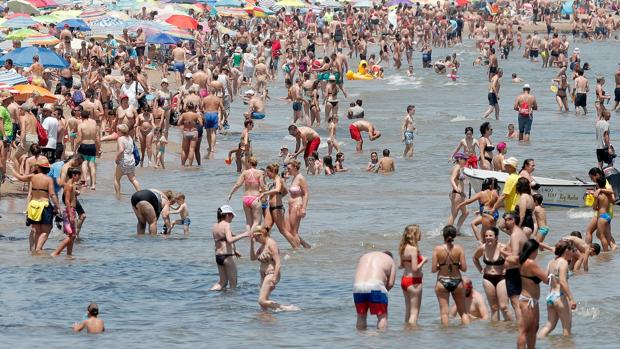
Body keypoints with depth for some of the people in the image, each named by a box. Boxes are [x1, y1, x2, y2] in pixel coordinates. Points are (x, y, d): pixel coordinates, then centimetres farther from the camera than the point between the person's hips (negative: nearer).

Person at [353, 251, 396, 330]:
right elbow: (390, 284, 6)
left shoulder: (364, 257, 30)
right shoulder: (390, 260, 17)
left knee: (361, 317, 15)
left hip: (358, 288, 4)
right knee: (382, 316, 2)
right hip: (375, 286, -4)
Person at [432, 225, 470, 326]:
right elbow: (464, 268, -8)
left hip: (442, 282, -1)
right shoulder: (459, 249, -7)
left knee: (444, 312, 3)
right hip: (457, 282, 1)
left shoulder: (437, 249, -9)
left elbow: (434, 269, -8)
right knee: (463, 311, 13)